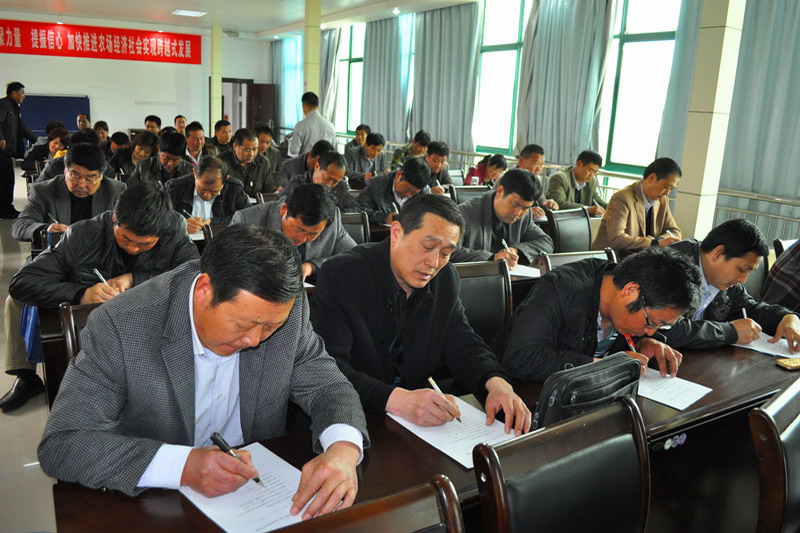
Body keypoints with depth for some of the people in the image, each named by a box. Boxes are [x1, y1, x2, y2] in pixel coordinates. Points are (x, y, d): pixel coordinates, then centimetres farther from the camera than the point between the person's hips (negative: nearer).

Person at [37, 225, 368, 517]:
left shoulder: (288, 311, -11)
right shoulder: (121, 326, -20)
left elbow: (328, 387, -4)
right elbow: (59, 446, -19)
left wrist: (344, 449, -26)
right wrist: (181, 466, -32)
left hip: (265, 487, 2)